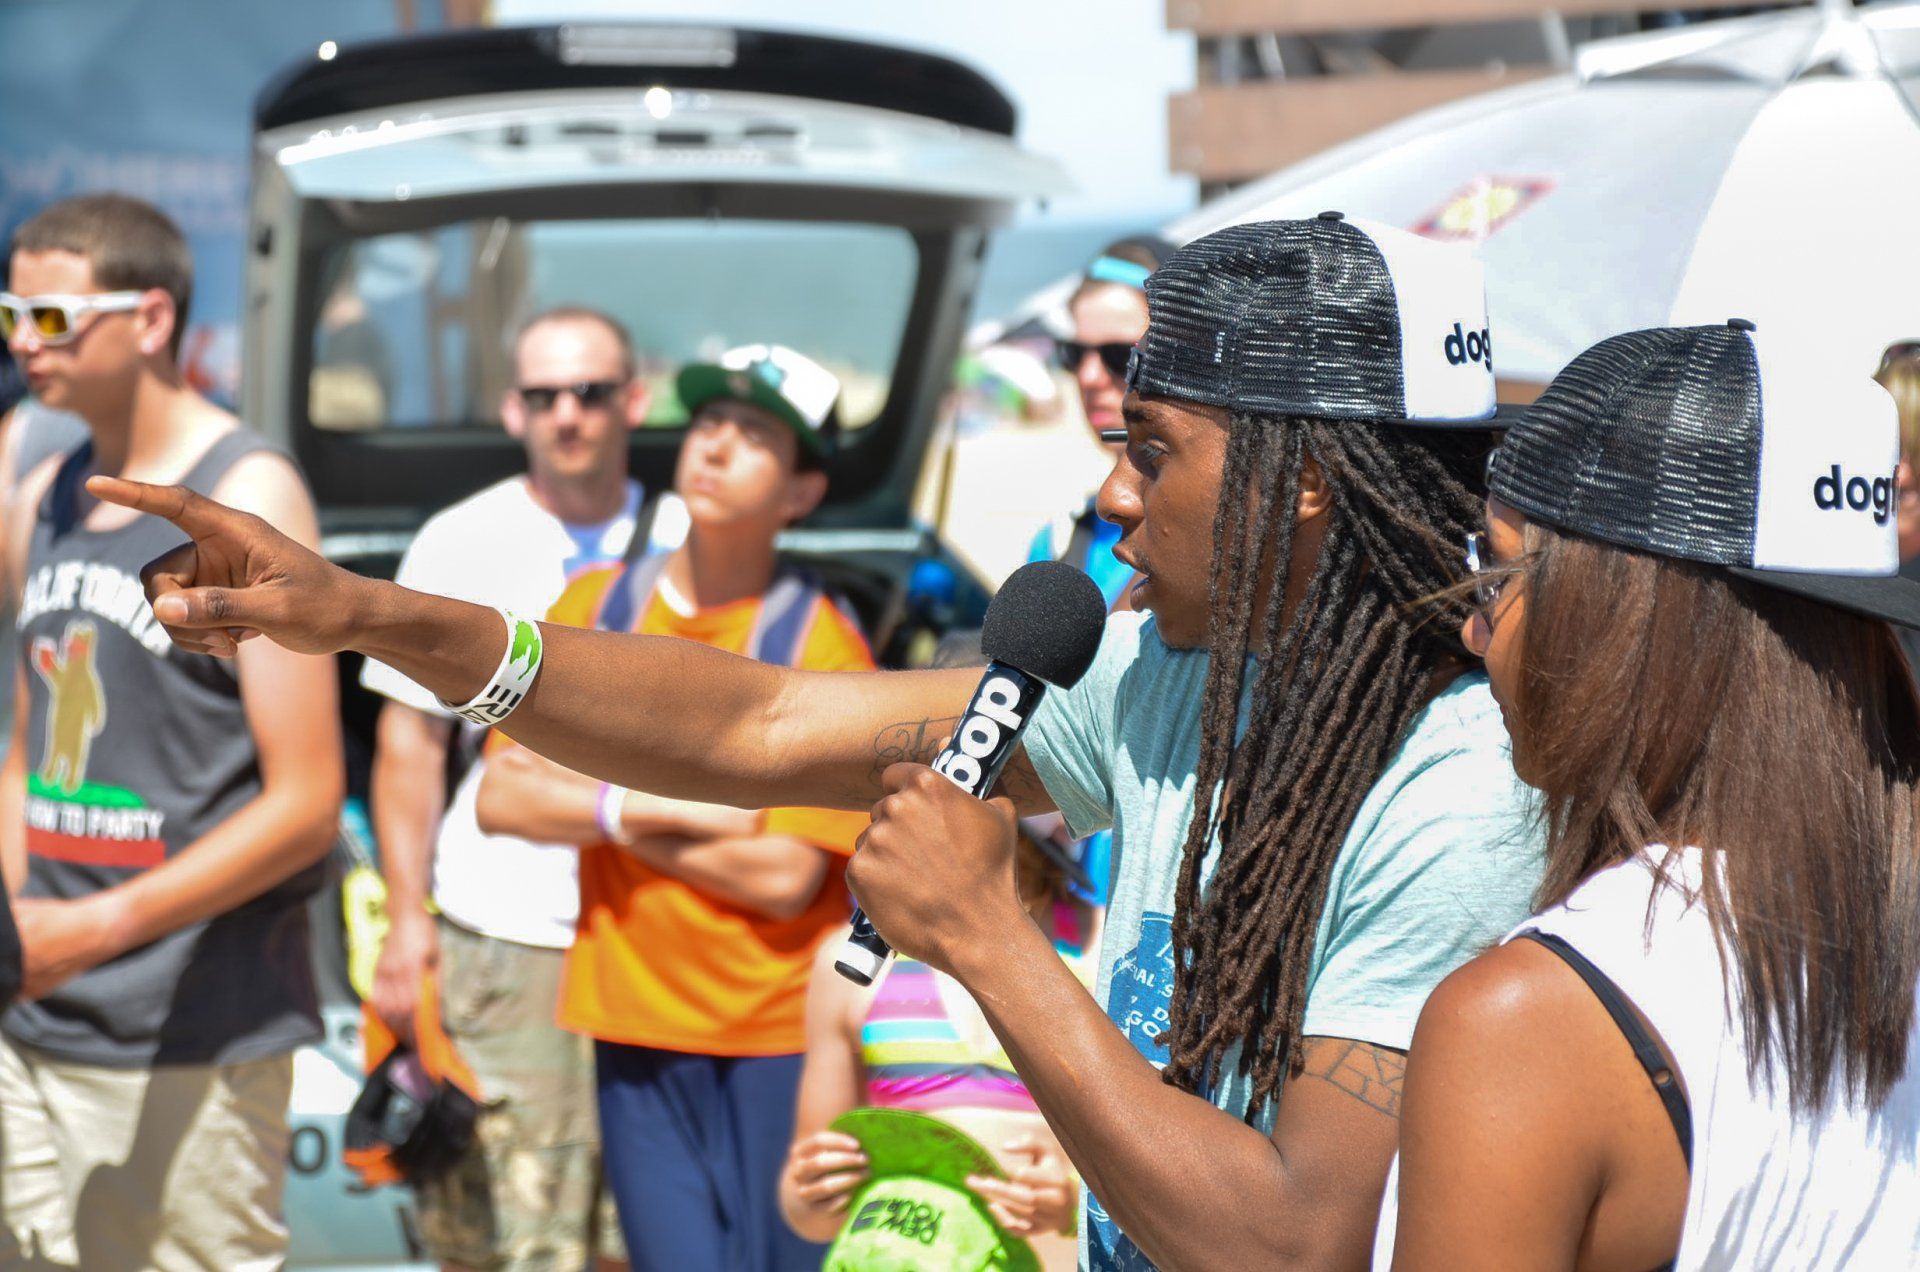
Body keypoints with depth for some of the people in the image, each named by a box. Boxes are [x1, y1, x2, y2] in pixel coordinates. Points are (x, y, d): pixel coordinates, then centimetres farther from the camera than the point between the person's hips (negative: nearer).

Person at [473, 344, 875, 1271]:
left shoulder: (819, 645, -9)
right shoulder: (594, 608, 6)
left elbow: (785, 876, -15)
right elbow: (501, 796, 0)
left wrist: (606, 811, -8)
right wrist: (661, 806, -12)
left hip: (779, 1038, -3)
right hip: (633, 1028, 4)